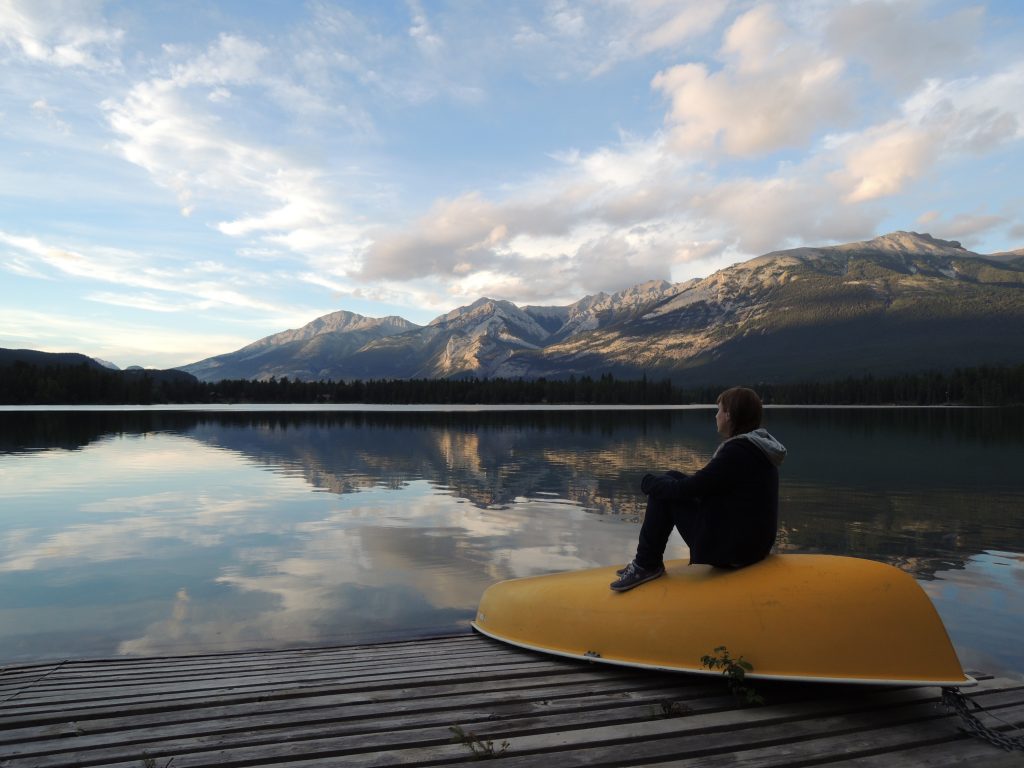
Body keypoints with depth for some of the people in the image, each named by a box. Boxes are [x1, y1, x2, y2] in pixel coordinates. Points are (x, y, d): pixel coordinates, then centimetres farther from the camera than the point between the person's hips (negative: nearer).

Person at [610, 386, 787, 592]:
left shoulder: (738, 451, -22)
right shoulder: (758, 445, 8)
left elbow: (688, 489, -19)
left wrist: (649, 481, -1)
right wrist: (660, 482, 12)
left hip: (729, 551, -9)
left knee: (662, 490, -3)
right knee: (671, 479, 13)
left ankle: (647, 565, 7)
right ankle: (647, 562, 18)